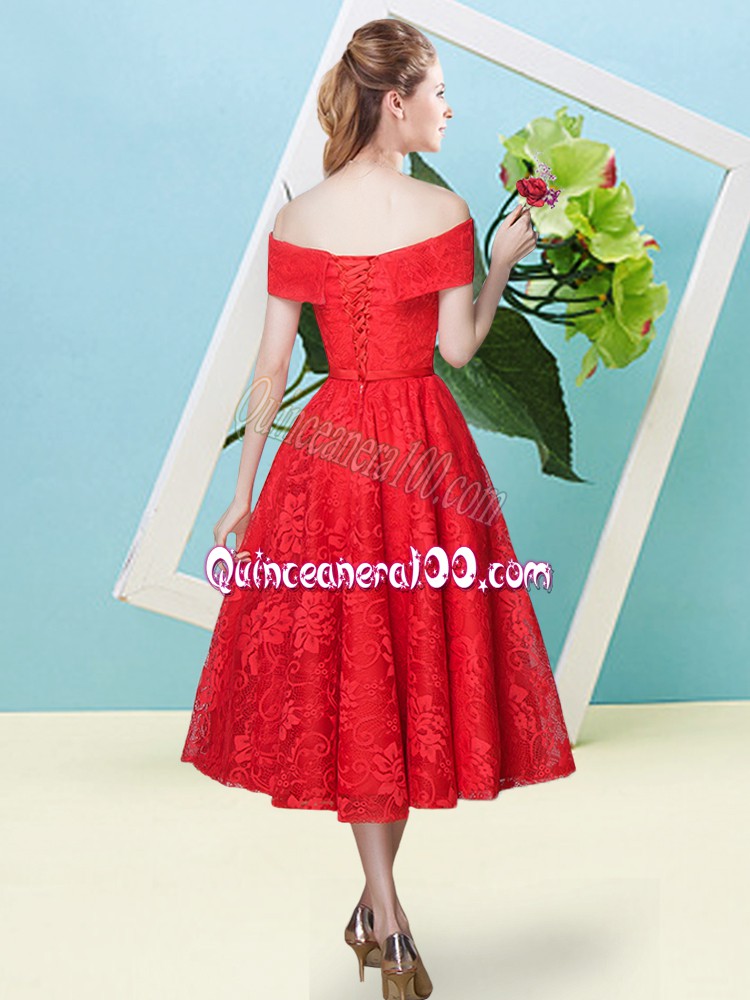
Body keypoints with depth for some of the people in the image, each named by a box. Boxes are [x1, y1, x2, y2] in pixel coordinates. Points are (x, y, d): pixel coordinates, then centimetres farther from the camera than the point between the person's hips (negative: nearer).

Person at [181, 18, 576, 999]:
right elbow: (459, 348, -4)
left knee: (347, 674, 10)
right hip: (427, 444, -1)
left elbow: (271, 367, 0)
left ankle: (387, 915, 7)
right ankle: (374, 906, 25)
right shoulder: (445, 211, -9)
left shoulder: (297, 219, -2)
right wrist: (503, 259, 9)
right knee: (415, 668, 12)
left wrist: (242, 490, 7)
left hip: (330, 449, 2)